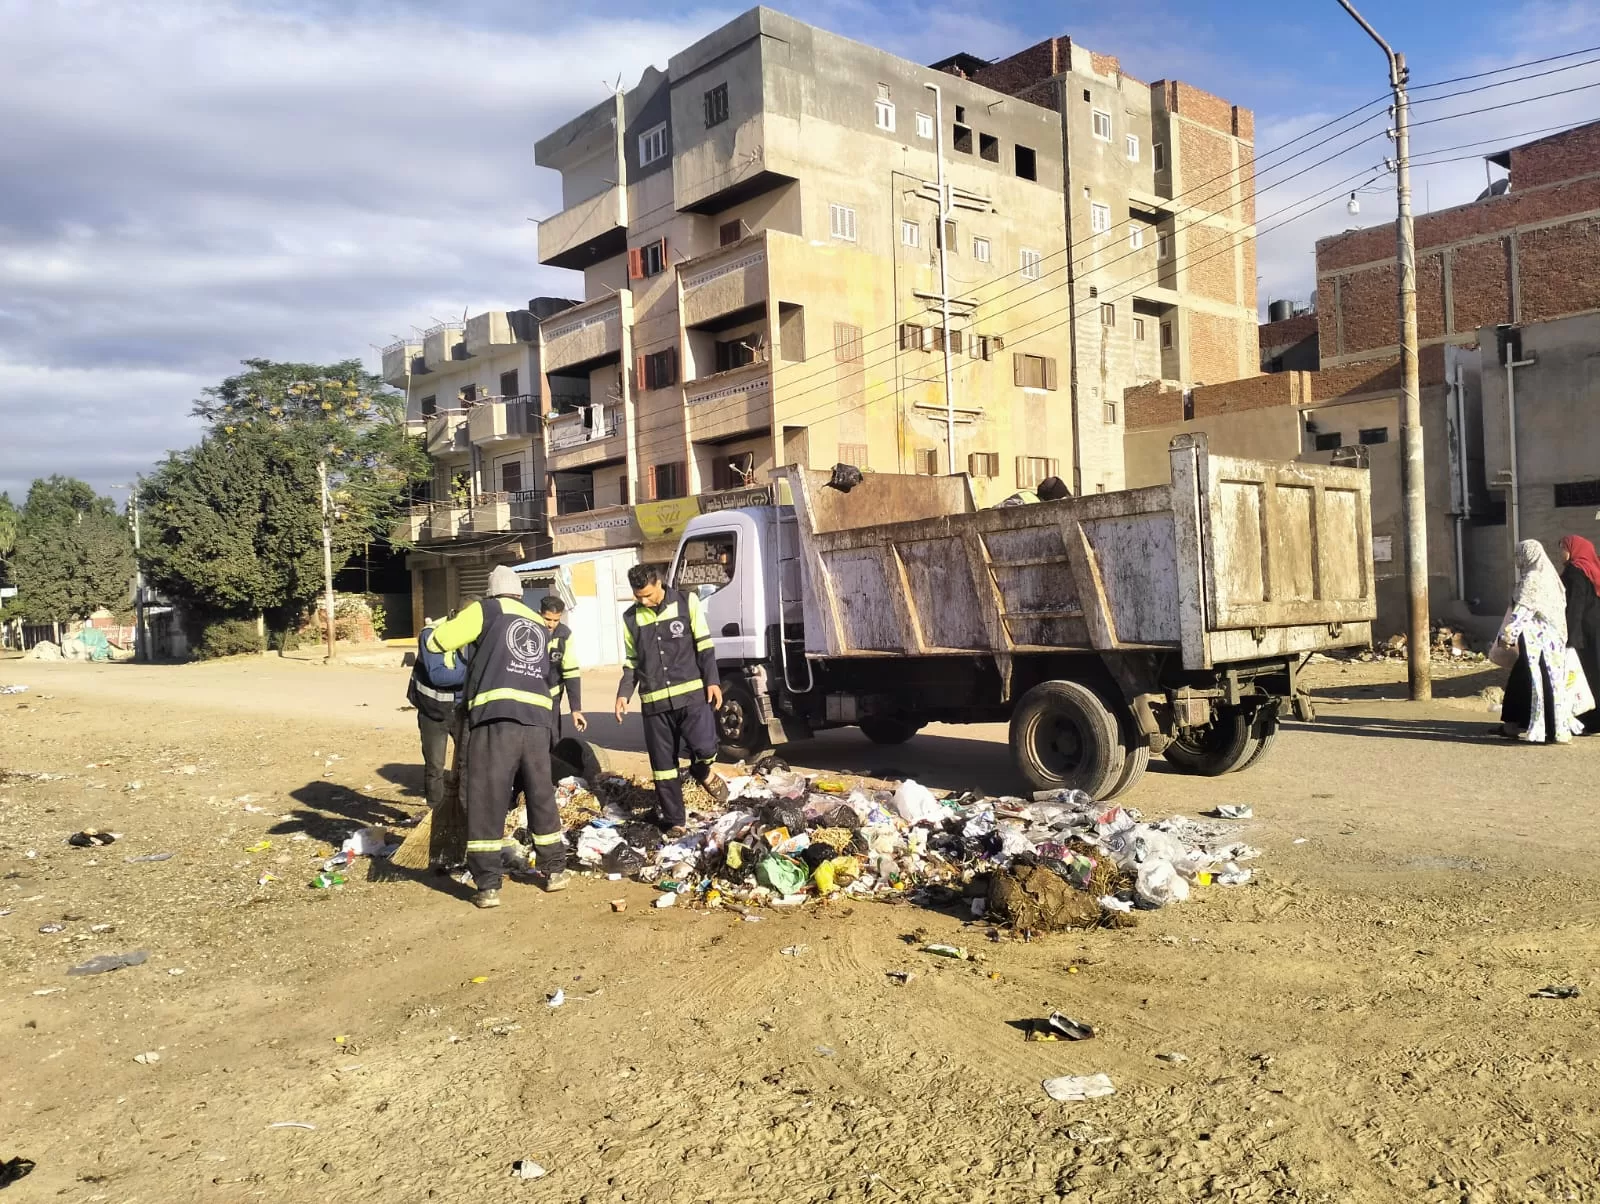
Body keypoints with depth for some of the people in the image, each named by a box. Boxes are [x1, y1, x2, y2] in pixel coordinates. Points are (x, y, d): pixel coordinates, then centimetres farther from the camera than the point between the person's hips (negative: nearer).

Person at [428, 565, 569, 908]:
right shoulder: (541, 626, 24)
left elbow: (437, 642, 6)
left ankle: (488, 886, 3)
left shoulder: (488, 610, 9)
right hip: (538, 719, 5)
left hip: (496, 717, -4)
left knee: (487, 802, 2)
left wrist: (464, 621, 26)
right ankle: (555, 871, 25)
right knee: (542, 797, 17)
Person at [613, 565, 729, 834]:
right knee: (663, 765, 5)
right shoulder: (631, 618, 9)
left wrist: (712, 681, -7)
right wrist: (624, 694, 3)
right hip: (654, 700, 3)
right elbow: (632, 662, 16)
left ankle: (702, 771, 17)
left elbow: (704, 645, 2)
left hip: (691, 692, -3)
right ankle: (673, 821, 17)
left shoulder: (687, 602, 1)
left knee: (705, 746, -19)